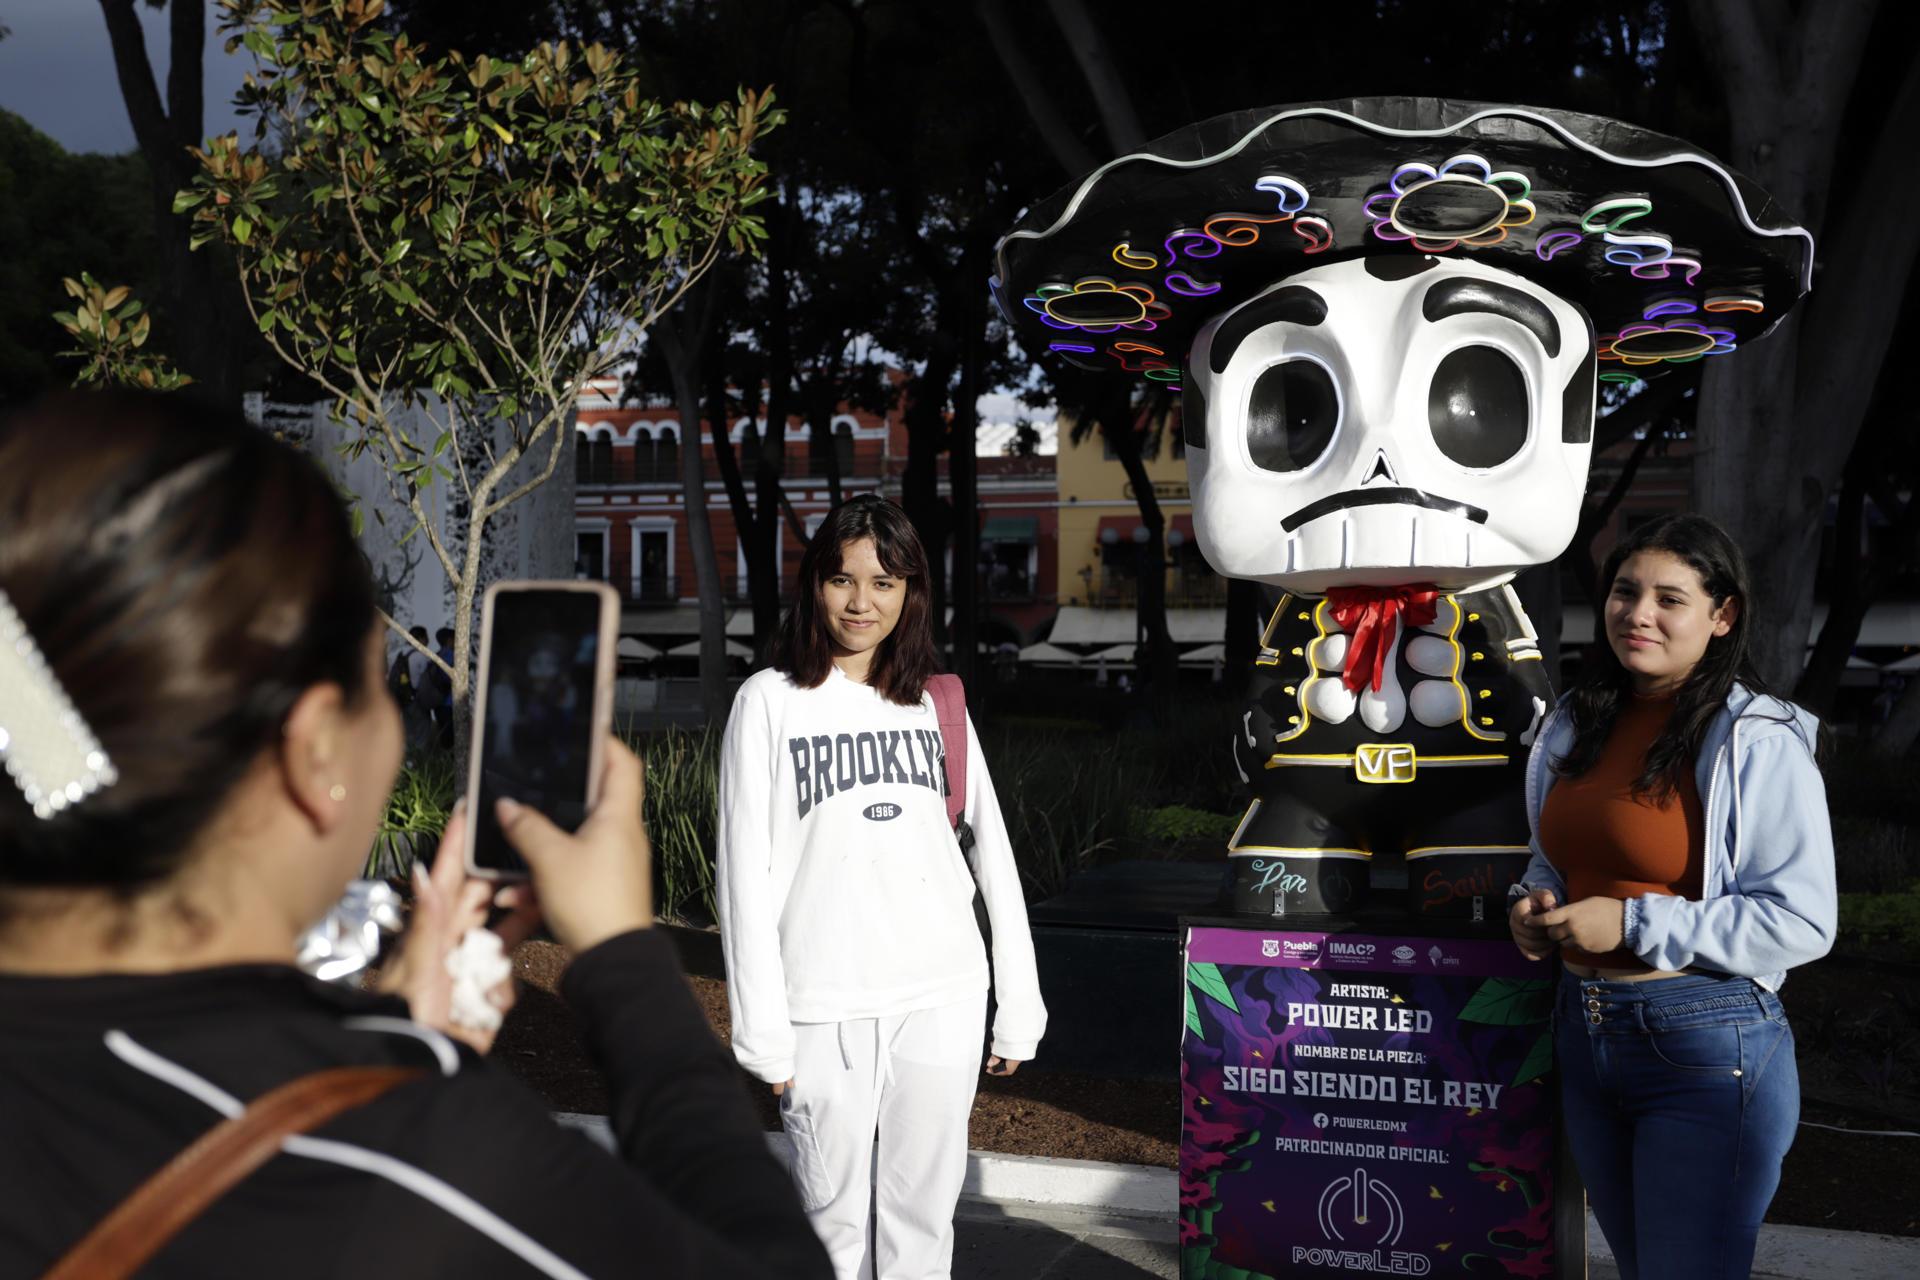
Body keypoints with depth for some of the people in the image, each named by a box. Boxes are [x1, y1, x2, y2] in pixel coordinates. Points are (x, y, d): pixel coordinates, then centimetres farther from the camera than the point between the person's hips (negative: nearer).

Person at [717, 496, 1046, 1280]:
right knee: (833, 1214, 7)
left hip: (943, 998, 2)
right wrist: (763, 1030, -6)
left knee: (925, 1210, 8)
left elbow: (995, 855, 10)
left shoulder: (935, 703, 9)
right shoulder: (770, 702, 0)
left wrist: (1019, 1005, 6)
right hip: (824, 1008, -2)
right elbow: (746, 873, -2)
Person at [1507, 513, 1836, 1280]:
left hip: (1704, 1044, -7)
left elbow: (1803, 921, -18)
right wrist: (1536, 904, 1)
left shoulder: (1757, 742, -14)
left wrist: (1633, 924, -21)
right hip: (1583, 1032, 7)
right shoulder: (1578, 725, 8)